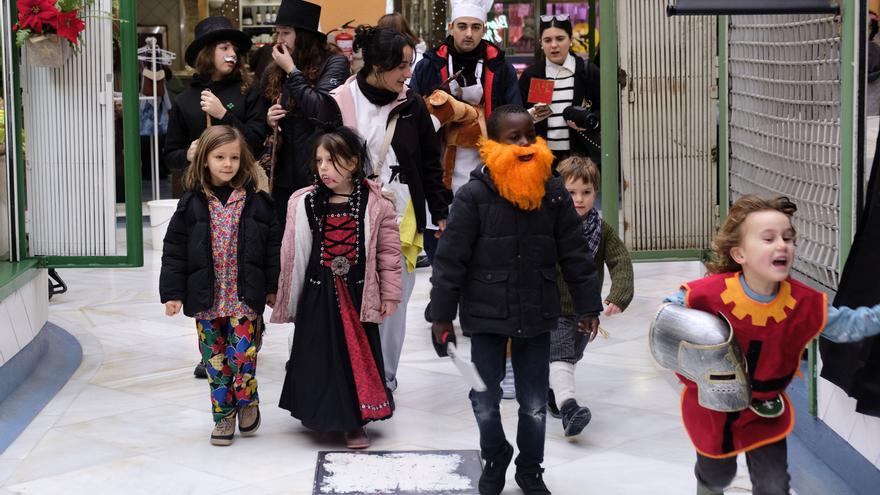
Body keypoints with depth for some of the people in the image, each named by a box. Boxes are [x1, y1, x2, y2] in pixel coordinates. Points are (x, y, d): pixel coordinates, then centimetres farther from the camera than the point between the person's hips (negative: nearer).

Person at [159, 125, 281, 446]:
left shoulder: (256, 202, -1)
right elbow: (174, 249, 1)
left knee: (242, 353, -8)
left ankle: (247, 402, 18)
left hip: (245, 295, -1)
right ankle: (224, 414, 21)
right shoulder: (192, 203, -1)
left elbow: (273, 246, 4)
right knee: (215, 358, 8)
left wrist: (273, 287, 4)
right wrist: (173, 293, -3)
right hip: (206, 296, 1)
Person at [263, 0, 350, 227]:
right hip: (285, 176, 5)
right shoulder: (274, 71, 13)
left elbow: (322, 110, -19)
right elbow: (263, 119, 23)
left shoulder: (334, 64, -3)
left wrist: (292, 71, -10)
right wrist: (268, 120, -1)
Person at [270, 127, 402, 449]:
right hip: (317, 294, 1)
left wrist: (390, 293, 0)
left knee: (357, 353, 6)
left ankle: (354, 422, 18)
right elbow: (291, 253, 3)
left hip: (357, 294, -1)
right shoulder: (304, 203, -2)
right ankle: (321, 414, 25)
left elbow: (389, 251, 0)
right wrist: (284, 295, 5)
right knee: (318, 354, 7)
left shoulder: (374, 203, -6)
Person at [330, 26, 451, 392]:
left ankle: (385, 381, 17)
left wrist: (441, 212, 9)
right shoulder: (340, 104, -5)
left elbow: (430, 163, 10)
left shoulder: (411, 106, 3)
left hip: (400, 218, 2)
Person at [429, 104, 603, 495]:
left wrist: (588, 305, 5)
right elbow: (451, 257, -9)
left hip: (537, 316, 2)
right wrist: (441, 315, -8)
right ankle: (495, 457, 36)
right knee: (485, 400, 8)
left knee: (534, 402, 11)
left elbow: (574, 254, 4)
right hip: (486, 316, -2)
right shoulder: (473, 196, -12)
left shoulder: (553, 194, -2)